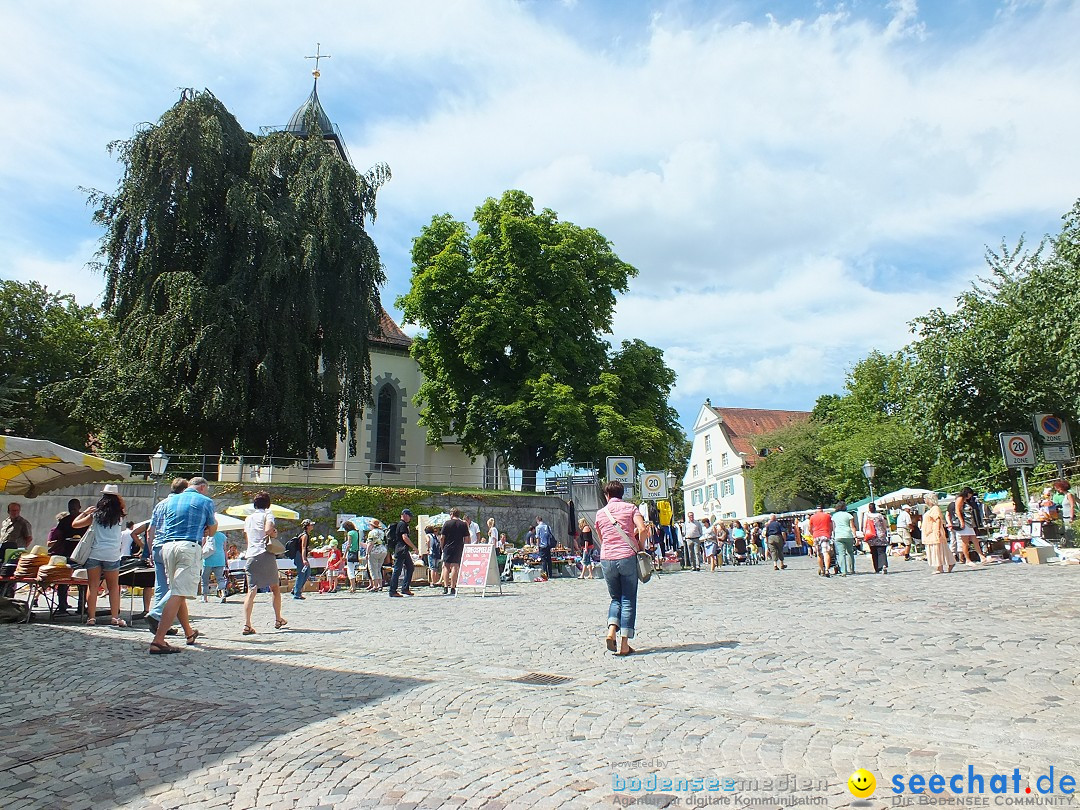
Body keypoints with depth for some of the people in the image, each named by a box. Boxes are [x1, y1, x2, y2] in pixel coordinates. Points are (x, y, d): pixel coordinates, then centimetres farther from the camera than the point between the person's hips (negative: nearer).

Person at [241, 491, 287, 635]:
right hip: (266, 554, -4)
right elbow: (268, 530, -17)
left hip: (251, 556, 4)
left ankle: (247, 624, -15)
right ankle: (278, 619, 23)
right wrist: (275, 533, 2)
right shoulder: (267, 514, 0)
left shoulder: (248, 518, 18)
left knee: (251, 591, -1)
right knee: (275, 587, 14)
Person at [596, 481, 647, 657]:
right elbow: (642, 529, -12)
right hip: (627, 558, -2)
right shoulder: (630, 508, 3)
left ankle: (611, 631, -6)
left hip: (606, 559, 2)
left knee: (615, 599, 17)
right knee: (628, 601, 4)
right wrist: (641, 546, 3)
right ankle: (624, 644, 1)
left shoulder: (600, 513, 11)